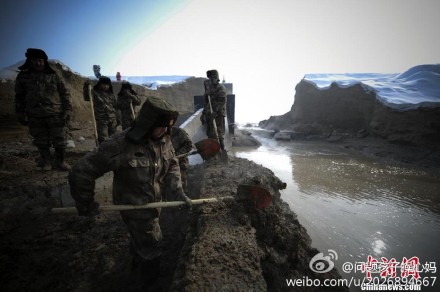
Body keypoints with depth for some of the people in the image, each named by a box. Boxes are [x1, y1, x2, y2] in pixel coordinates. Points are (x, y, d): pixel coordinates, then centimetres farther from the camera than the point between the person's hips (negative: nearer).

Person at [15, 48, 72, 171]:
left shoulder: (54, 76, 5)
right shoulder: (22, 77, 10)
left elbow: (65, 94, 4)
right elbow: (19, 97, 14)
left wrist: (68, 110, -6)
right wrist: (20, 114, 11)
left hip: (56, 114, -2)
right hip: (35, 117, 2)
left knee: (60, 140, 1)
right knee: (41, 142, 8)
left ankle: (60, 162, 15)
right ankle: (46, 162, 21)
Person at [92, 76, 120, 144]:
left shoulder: (111, 95, 11)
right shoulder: (95, 93, 0)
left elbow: (115, 108, 15)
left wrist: (118, 119, 14)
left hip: (112, 120, 4)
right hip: (101, 120, -4)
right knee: (103, 140, -9)